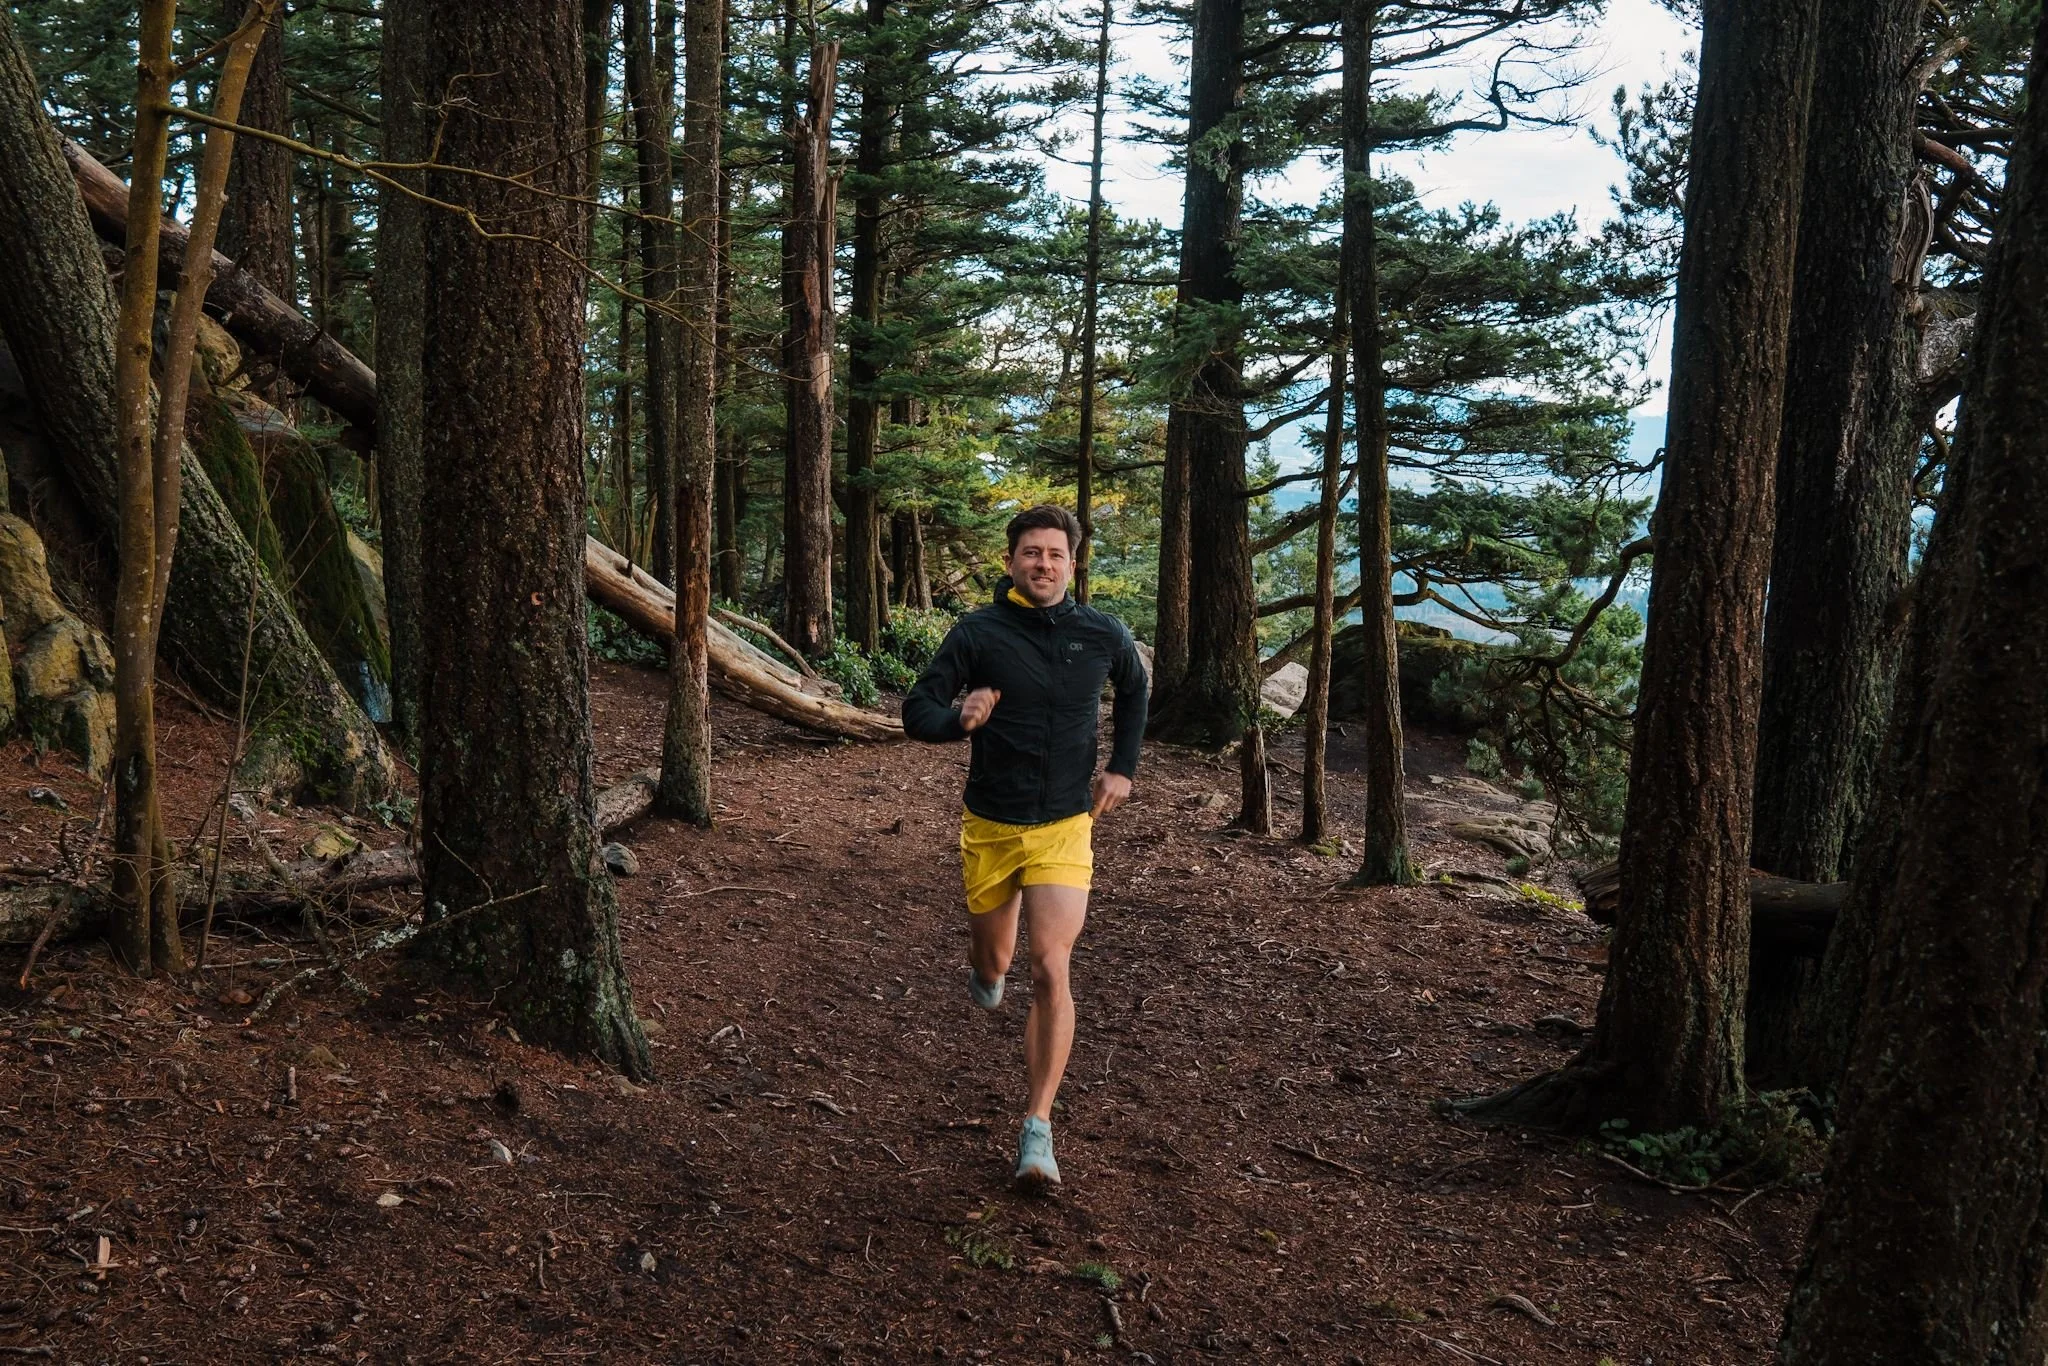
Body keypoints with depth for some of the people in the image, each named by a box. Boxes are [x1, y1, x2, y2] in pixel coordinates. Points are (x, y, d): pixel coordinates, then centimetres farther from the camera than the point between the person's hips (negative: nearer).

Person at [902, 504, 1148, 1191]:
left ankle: (1037, 1129, -5)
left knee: (1051, 971, -13)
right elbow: (917, 712, -7)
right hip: (989, 826, 1)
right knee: (993, 965, 17)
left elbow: (1134, 690, 19)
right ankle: (983, 969, 57)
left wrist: (1123, 766, 10)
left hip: (1064, 829, 0)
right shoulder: (977, 632, -9)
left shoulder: (1103, 634, -3)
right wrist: (959, 718, -28)